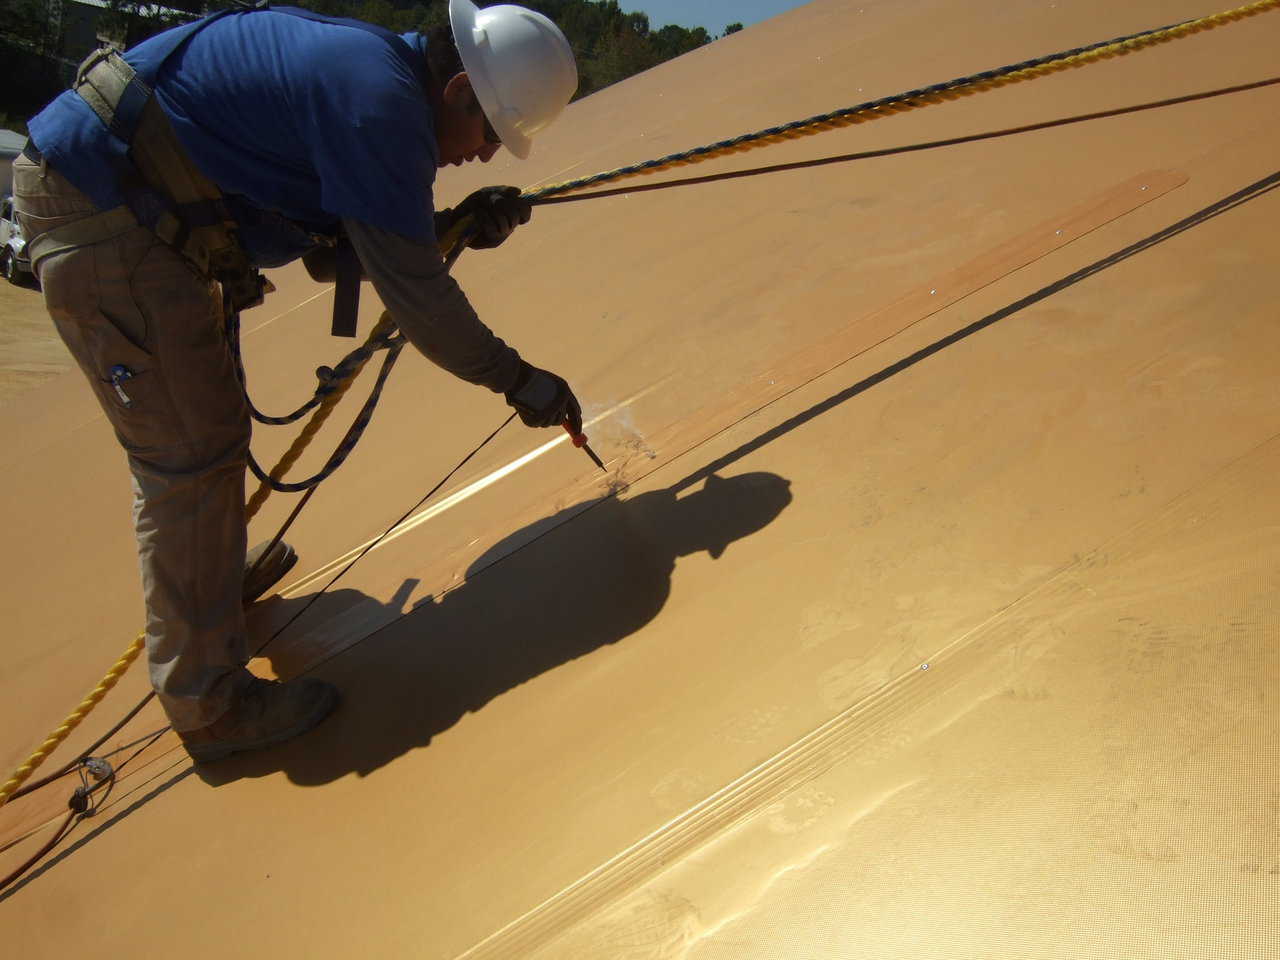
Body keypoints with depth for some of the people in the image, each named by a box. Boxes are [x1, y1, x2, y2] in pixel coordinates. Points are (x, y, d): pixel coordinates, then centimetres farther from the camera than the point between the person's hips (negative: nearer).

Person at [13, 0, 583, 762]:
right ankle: (211, 704, 3)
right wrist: (516, 378, -9)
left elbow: (331, 250, 12)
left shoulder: (365, 66, 10)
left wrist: (457, 225, 5)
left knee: (205, 424, 23)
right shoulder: (380, 103, -21)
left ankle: (218, 571, 46)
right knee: (192, 455, -8)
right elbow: (412, 293, -21)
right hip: (100, 213, -10)